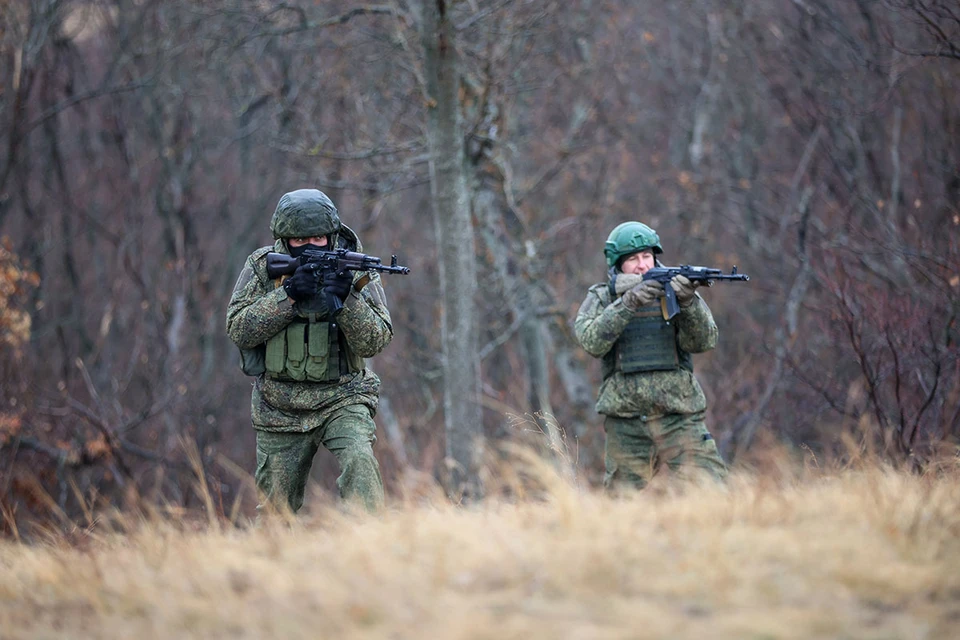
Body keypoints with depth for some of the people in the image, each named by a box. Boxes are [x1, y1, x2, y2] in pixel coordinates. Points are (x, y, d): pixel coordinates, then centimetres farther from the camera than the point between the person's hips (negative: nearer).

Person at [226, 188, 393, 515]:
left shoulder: (355, 270, -5)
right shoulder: (262, 266, -2)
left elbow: (375, 342, -12)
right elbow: (239, 329, -10)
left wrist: (346, 299, -28)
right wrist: (287, 295, -22)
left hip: (341, 399, -2)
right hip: (279, 409, 2)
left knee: (359, 462, -29)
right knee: (275, 509, 7)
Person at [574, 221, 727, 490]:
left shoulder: (675, 289, 6)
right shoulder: (601, 298, 6)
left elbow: (703, 342, -6)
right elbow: (592, 342, -12)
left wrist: (689, 303, -24)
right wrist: (627, 304, -23)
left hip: (679, 418, 0)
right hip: (625, 423, 0)